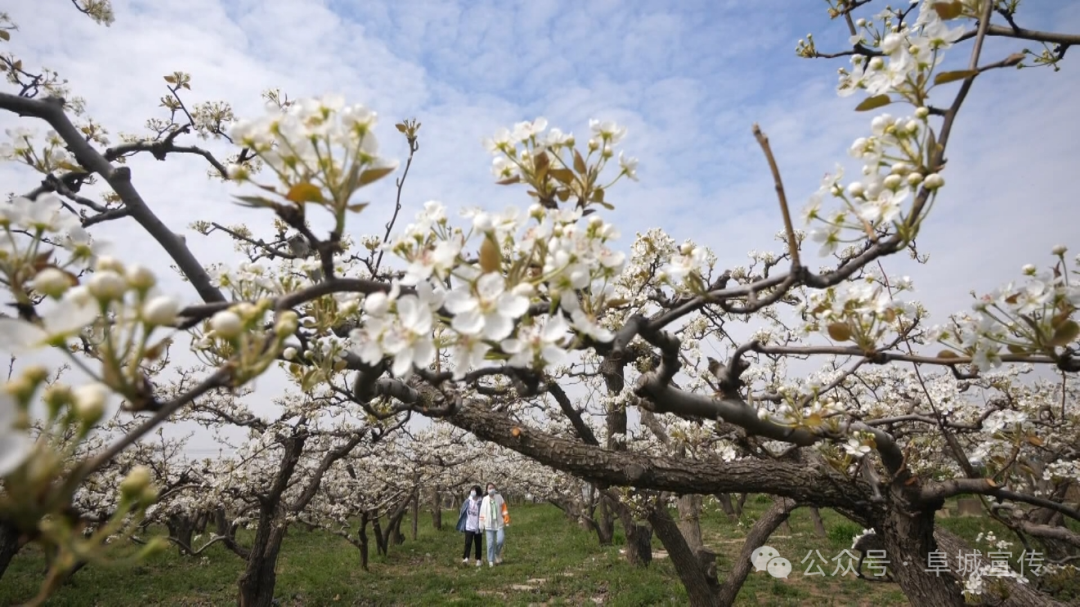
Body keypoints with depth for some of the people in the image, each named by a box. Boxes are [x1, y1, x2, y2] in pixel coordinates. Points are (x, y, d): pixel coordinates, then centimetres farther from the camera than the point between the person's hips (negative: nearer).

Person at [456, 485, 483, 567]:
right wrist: (461, 526, 6)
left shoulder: (481, 502, -10)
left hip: (477, 527, -1)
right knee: (468, 543, -10)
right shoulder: (467, 501, -1)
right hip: (468, 526, 1)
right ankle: (465, 558, -12)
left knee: (478, 544, 9)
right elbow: (462, 513, 6)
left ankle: (478, 560, 20)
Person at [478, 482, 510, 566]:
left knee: (500, 540, -9)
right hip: (489, 525, 0)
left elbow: (504, 509, 4)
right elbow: (482, 513, 2)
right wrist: (482, 525, 1)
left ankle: (497, 554, 20)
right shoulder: (485, 499, 0)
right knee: (490, 543, 2)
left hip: (499, 523, 0)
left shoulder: (499, 497, 2)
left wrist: (506, 521, -2)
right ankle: (491, 561, 12)